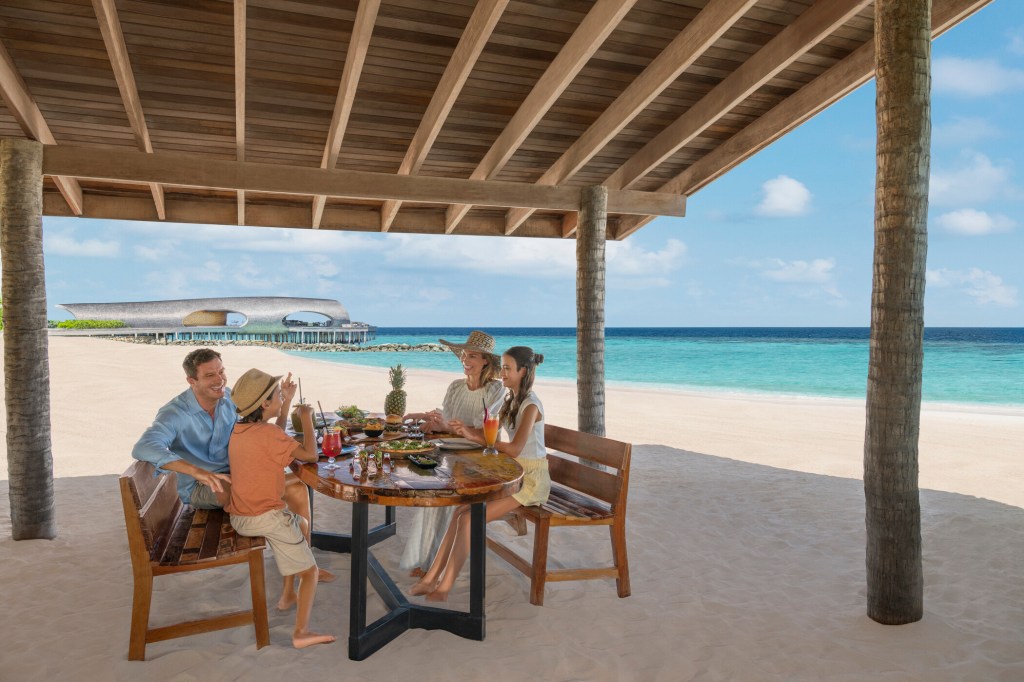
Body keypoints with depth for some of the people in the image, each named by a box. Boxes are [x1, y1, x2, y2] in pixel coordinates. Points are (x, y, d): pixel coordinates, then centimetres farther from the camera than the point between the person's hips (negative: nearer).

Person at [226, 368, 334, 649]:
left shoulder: (239, 430, 6)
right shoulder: (268, 433, -21)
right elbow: (309, 454, -23)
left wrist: (284, 409, 14)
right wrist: (306, 419, -12)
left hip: (240, 517, 9)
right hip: (266, 517, -9)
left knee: (299, 523, 33)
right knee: (310, 571, 4)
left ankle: (288, 594, 36)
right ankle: (301, 632, -5)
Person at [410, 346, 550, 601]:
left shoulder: (531, 405, -16)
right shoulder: (511, 401, 12)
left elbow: (515, 448, -25)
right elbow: (488, 431, 12)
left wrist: (474, 436, -22)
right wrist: (465, 429, -9)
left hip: (531, 478, -8)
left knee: (469, 518, -18)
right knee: (462, 511, -8)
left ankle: (443, 589, -11)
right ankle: (432, 578, -4)